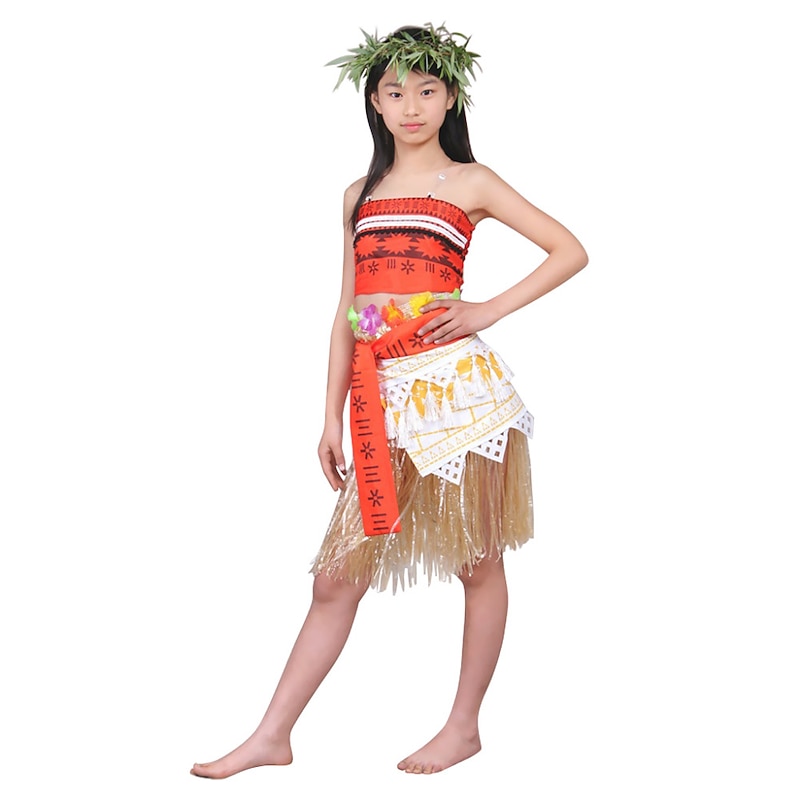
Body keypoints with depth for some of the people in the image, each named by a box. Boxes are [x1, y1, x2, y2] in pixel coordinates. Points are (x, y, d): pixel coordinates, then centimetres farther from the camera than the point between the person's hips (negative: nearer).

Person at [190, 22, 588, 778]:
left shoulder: (470, 182, 5)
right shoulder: (360, 194, 17)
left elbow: (570, 250, 3)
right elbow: (347, 311, 17)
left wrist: (490, 310, -5)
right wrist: (332, 416, 13)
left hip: (456, 383, -4)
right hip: (384, 396, 4)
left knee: (477, 562, 7)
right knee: (337, 573, 4)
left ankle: (463, 728, 20)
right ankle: (271, 738, 11)